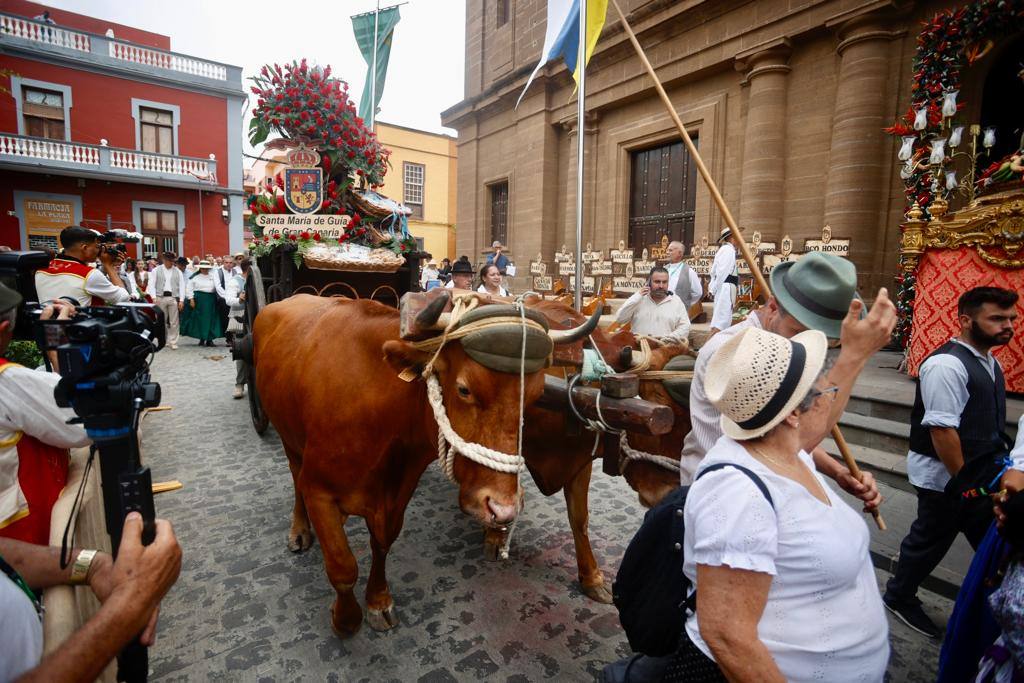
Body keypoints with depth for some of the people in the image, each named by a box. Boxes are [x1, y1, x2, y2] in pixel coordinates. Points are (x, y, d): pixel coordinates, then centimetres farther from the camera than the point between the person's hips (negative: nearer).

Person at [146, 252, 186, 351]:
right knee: (162, 321, 7)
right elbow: (152, 285, 2)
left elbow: (182, 286, 5)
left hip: (174, 298, 0)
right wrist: (154, 297, -10)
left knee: (174, 322, 1)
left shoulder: (178, 271, 8)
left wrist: (181, 300, -3)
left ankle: (173, 342, 7)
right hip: (160, 297, 0)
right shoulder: (156, 270, 6)